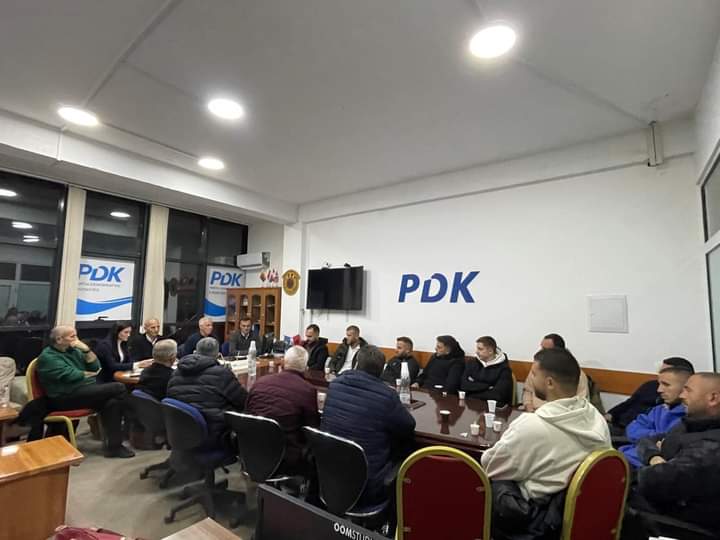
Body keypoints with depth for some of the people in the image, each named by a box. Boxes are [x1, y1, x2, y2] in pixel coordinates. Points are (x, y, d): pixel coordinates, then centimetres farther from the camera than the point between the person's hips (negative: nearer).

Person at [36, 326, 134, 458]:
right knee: (119, 388, -21)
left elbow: (95, 367, 10)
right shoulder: (48, 357, -7)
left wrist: (86, 349, -3)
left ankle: (114, 445, -17)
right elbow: (71, 375, -18)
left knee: (113, 402, -22)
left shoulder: (73, 350, 15)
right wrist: (89, 374, 1)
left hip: (86, 390, 7)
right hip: (67, 397, -7)